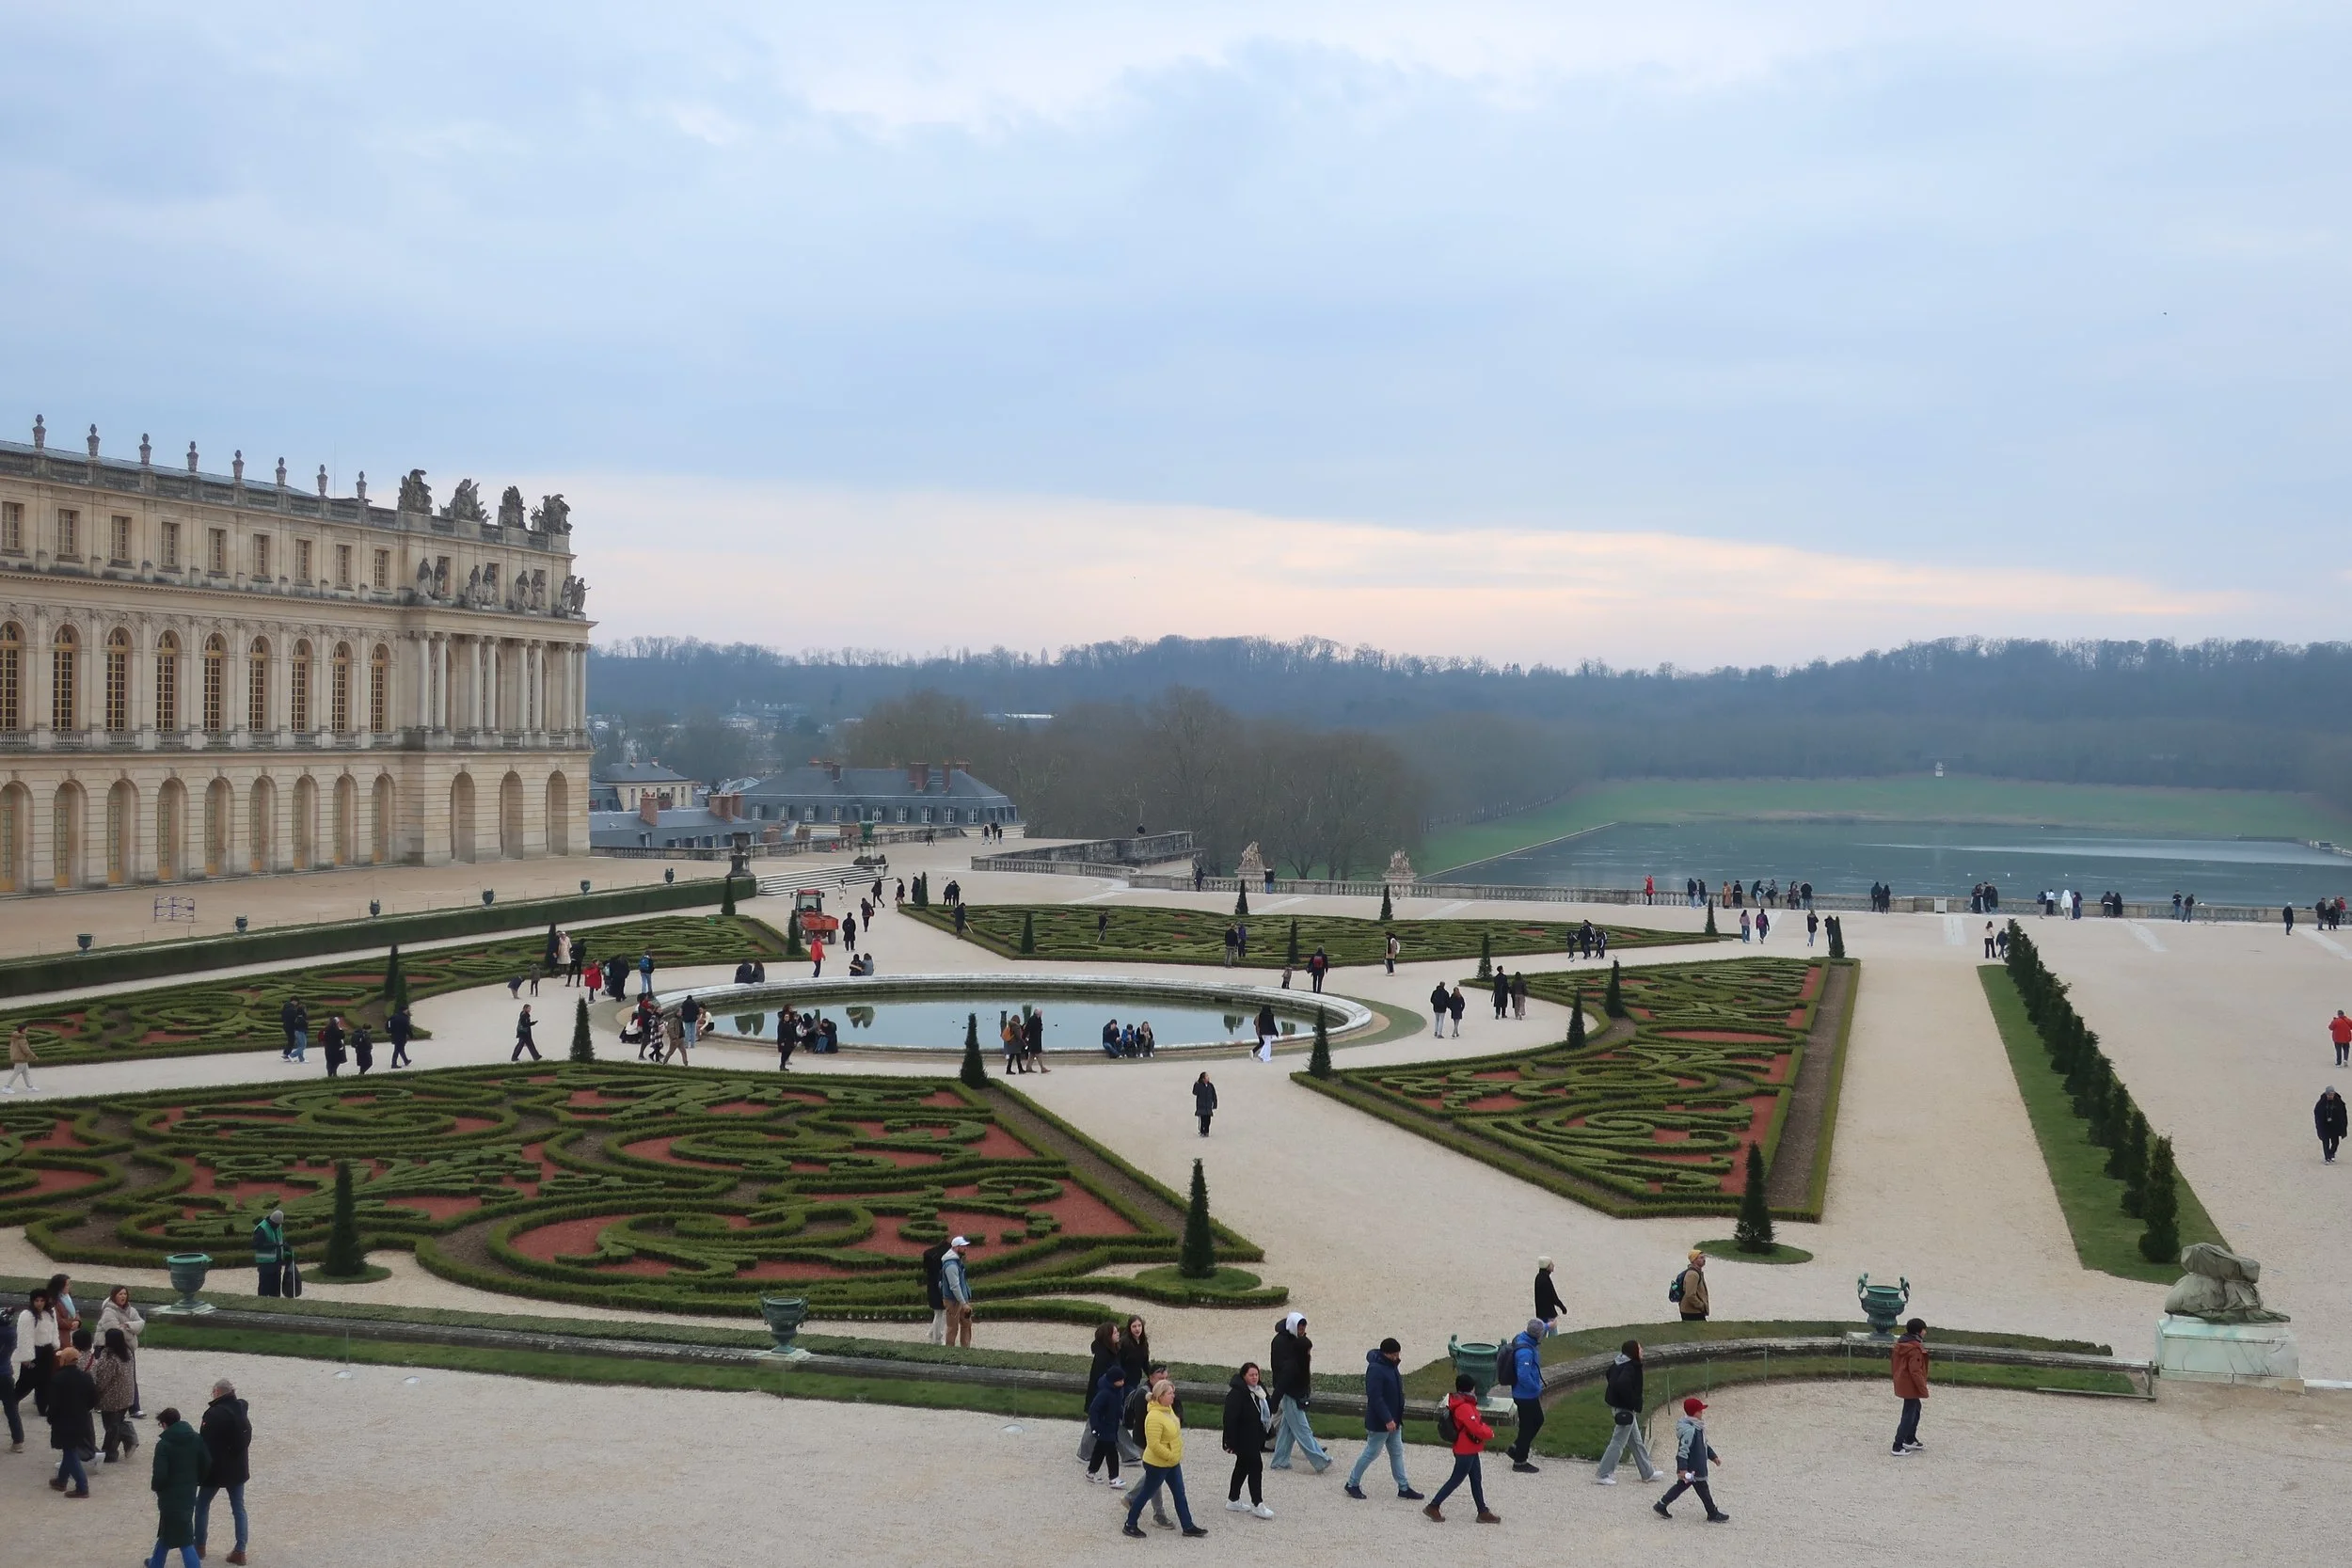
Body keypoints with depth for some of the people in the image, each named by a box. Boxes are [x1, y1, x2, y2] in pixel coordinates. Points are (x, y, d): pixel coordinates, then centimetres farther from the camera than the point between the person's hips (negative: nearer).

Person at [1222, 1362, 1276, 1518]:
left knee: (1243, 1467, 17)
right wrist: (1231, 1442, -23)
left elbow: (1268, 1410, 19)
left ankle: (1233, 1501, 29)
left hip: (1256, 1438, 9)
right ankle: (1257, 1504, -1)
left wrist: (1269, 1429, 16)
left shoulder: (1260, 1389, 6)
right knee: (1255, 1467, -8)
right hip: (1244, 1439, -9)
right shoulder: (1237, 1394, -22)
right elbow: (1230, 1419, -23)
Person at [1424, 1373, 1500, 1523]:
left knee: (1476, 1480, 15)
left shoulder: (1466, 1404, 6)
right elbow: (1477, 1429, -29)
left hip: (1470, 1450, 10)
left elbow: (1476, 1423, 16)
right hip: (1466, 1451, -10)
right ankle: (1433, 1507, 8)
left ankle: (1483, 1512, 22)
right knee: (1456, 1480, 0)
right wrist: (1490, 1432, -11)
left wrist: (1484, 1428, -4)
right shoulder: (1464, 1408, -26)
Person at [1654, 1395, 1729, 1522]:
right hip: (1692, 1469, -10)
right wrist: (1682, 1469, -33)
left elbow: (1703, 1444, 22)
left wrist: (1713, 1456, 27)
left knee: (1681, 1486, 19)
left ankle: (1661, 1505, 26)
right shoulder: (1689, 1430, -27)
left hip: (1698, 1467, 10)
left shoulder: (1697, 1427, 8)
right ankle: (1713, 1514, 21)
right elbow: (1683, 1450, -30)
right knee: (1703, 1491, 6)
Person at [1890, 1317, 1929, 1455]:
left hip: (1902, 1384, 10)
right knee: (1909, 1415, -3)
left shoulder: (1902, 1344, 6)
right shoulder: (1915, 1349, -23)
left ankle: (1910, 1440, 38)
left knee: (1915, 1409, 26)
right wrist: (1923, 1389, -20)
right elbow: (1915, 1371, -26)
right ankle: (1898, 1446, -1)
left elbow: (1897, 1364, 15)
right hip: (1911, 1386, -10)